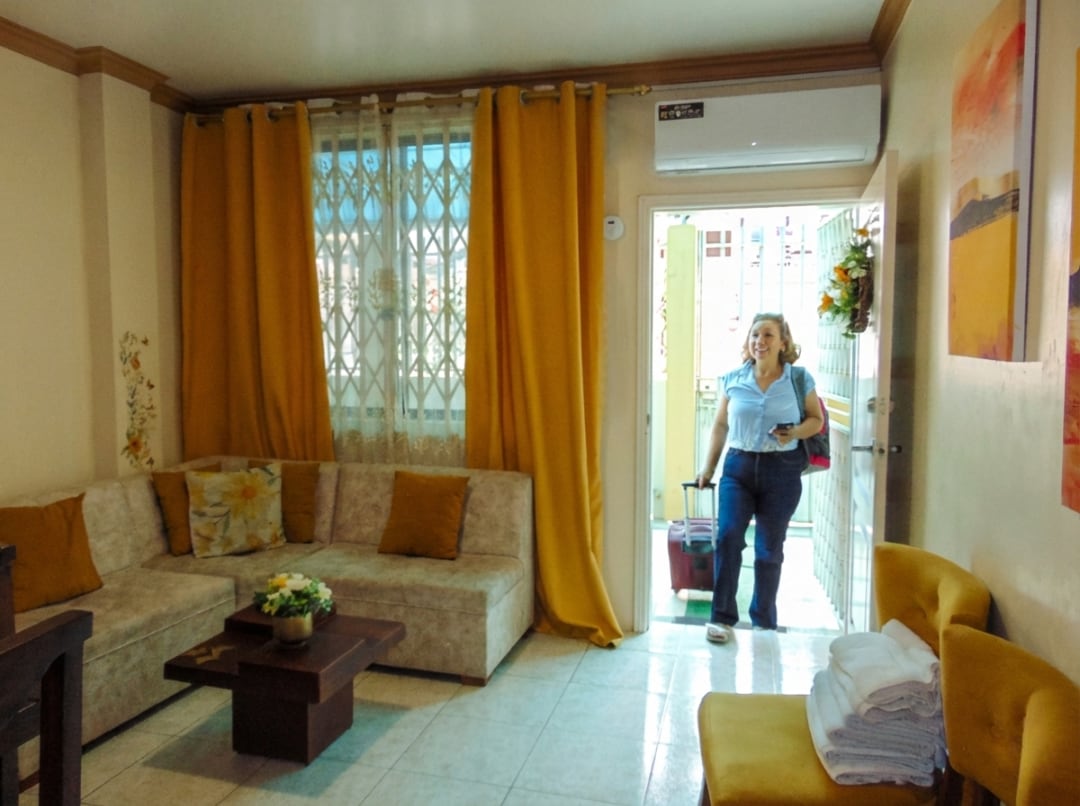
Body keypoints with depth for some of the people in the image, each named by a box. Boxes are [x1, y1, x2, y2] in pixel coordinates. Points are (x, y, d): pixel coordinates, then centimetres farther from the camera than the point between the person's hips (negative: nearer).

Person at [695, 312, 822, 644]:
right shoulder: (732, 380, 2)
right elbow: (720, 426, 8)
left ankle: (764, 622, 22)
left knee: (769, 549, 7)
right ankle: (722, 617, -2)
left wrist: (797, 433, -16)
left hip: (782, 470, 0)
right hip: (739, 466, 1)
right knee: (727, 536, -13)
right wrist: (708, 469, 8)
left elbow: (816, 419, 7)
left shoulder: (800, 379, -2)